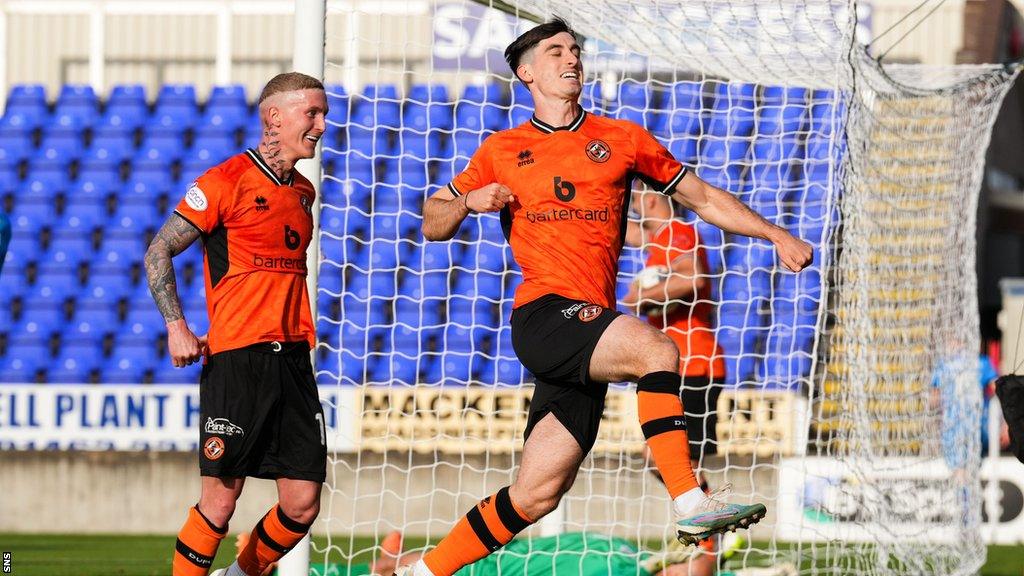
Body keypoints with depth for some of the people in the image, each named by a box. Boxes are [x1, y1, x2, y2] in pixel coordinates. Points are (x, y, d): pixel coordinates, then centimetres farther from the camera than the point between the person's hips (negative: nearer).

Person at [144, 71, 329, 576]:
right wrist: (176, 326, -12)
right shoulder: (227, 181, -5)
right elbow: (158, 253, -4)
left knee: (302, 505, 1)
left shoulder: (303, 192, 16)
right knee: (220, 501, -7)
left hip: (291, 358, 6)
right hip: (235, 359, -6)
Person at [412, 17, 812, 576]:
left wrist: (776, 235, 13)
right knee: (656, 350, -31)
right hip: (542, 315, -4)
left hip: (588, 330, 4)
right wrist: (468, 202, -2)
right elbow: (433, 224, 20)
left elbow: (703, 198, 22)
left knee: (536, 496, -1)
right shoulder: (501, 152, 13)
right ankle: (690, 505, -36)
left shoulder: (622, 138, 17)